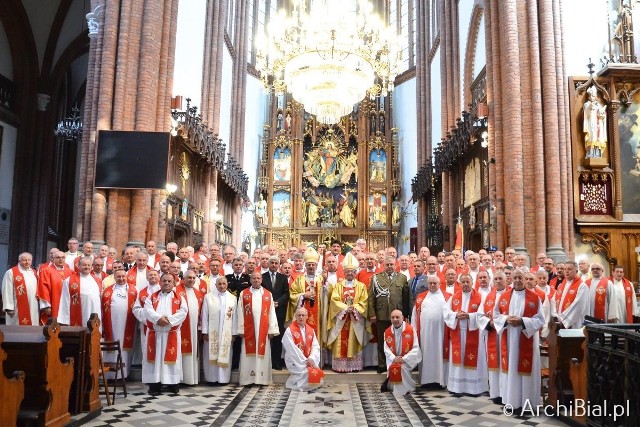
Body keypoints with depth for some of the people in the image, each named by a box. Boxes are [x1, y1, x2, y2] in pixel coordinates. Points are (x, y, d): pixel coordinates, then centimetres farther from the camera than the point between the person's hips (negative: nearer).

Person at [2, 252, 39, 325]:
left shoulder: (34, 273, 14)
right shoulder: (11, 273, -3)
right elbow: (7, 292, -7)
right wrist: (9, 308, -12)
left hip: (33, 309, 5)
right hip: (18, 309, -5)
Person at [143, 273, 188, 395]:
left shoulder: (179, 298, 7)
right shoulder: (152, 297, 10)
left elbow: (183, 312, -6)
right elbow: (147, 310, -6)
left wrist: (169, 320, -18)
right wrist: (158, 318, -22)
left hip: (172, 333, 0)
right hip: (154, 333, 1)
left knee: (171, 357, 3)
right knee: (155, 357, 1)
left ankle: (172, 383, 12)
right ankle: (155, 384, 7)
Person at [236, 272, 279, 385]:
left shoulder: (268, 294, 7)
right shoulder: (243, 294, 4)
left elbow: (271, 312, 4)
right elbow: (240, 312, 1)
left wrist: (272, 329, -2)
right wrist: (240, 329, -5)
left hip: (263, 329, 1)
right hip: (248, 329, -1)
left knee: (262, 352, 2)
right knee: (249, 353, 2)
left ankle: (262, 378, 8)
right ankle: (247, 378, 8)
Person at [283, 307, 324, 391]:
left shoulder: (311, 330, 9)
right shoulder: (289, 331, -10)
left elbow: (316, 346, 2)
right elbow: (292, 350, -15)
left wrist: (311, 359, -16)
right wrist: (305, 361, -17)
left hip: (309, 361, 6)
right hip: (295, 362, -6)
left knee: (319, 374, -15)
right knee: (312, 374, -25)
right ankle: (294, 383, 1)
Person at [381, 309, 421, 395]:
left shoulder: (411, 330, -8)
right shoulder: (387, 332, 3)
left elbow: (415, 349, -11)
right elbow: (386, 349, 1)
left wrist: (404, 359, -19)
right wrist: (394, 358, -17)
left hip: (408, 359, -2)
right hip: (393, 360, 3)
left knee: (402, 367, -30)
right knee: (392, 368, -27)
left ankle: (406, 388, -6)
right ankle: (390, 384, 1)